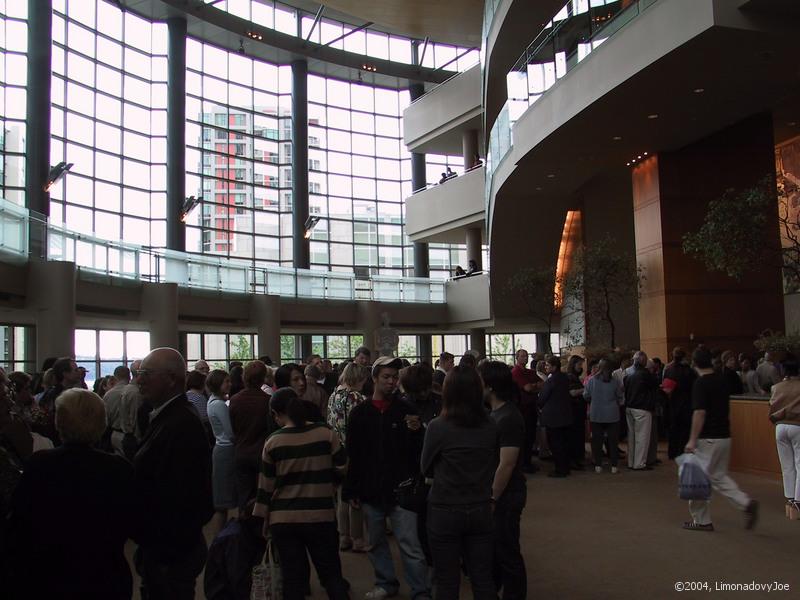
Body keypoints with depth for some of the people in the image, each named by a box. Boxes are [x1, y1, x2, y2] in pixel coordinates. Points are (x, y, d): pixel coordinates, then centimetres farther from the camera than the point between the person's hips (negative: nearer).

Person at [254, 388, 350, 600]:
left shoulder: (273, 442, -4)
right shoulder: (325, 433, -6)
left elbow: (266, 486, 2)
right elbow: (343, 467, 4)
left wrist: (264, 519, 12)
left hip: (283, 519, 0)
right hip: (321, 516, 0)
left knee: (292, 578, 10)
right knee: (331, 574, 13)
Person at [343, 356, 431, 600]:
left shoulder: (405, 410, -2)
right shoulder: (360, 413, 3)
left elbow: (419, 450, 2)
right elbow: (351, 454, 4)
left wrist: (416, 431, -19)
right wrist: (351, 490, 2)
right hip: (370, 491, 3)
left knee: (411, 546, -3)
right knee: (376, 543, 16)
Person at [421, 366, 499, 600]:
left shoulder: (437, 427, -16)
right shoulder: (491, 427, -6)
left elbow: (426, 468, -2)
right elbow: (494, 467, 8)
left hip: (445, 512, -3)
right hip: (481, 510, 3)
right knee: (483, 579, 13)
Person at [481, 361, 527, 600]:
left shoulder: (509, 418, -22)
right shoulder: (496, 413, 7)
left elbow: (507, 464, -24)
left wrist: (492, 498, -20)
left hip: (506, 495, -9)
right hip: (495, 492, 9)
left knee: (507, 553, 5)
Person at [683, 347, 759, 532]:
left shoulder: (700, 383, -16)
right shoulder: (721, 380, 8)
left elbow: (700, 413, -21)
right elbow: (726, 408, 16)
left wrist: (692, 440, -16)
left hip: (707, 439, -8)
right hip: (725, 436, 8)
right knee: (718, 476, 17)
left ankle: (701, 520, 11)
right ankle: (746, 503, -1)